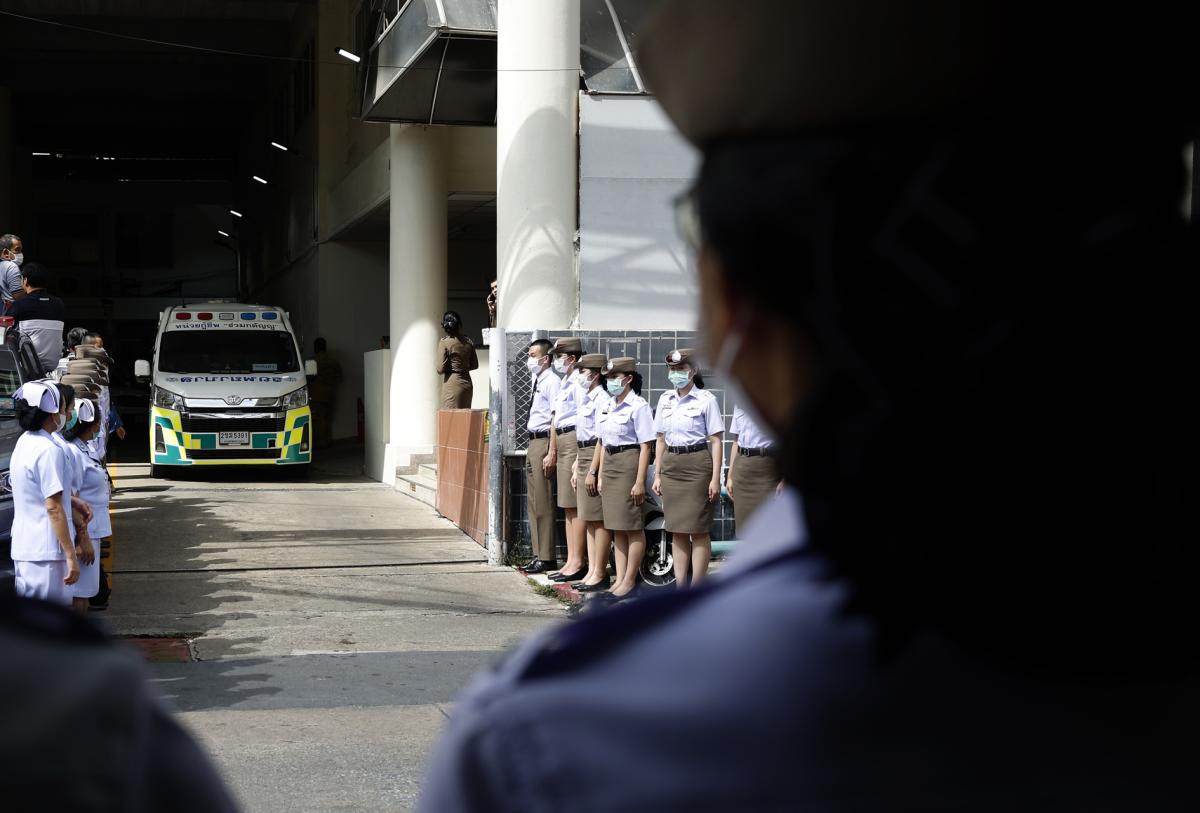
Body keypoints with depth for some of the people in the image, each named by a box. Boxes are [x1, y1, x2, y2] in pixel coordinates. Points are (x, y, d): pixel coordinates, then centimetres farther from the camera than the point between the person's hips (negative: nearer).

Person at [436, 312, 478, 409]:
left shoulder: (444, 342, -11)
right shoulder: (468, 341, 3)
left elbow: (440, 369, -12)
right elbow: (474, 365, 9)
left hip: (452, 384, -5)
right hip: (467, 383, 5)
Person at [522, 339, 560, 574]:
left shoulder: (551, 382, -12)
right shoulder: (538, 381, 16)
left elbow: (556, 419, -17)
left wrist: (551, 454, -22)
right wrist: (534, 449, 18)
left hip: (543, 441, -10)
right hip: (533, 442, 10)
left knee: (542, 503, -7)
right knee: (533, 502, 14)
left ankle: (547, 558, -3)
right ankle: (539, 554, 21)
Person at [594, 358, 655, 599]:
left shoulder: (638, 406, -10)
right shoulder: (608, 407, 14)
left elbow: (645, 446, -13)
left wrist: (640, 481, -17)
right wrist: (599, 476, 16)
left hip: (629, 463, -8)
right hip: (609, 464, 8)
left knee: (632, 526, -3)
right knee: (616, 527, 10)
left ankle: (629, 580, 2)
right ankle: (619, 578, 14)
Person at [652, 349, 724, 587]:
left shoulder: (706, 400, -5)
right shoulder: (665, 400, 11)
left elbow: (716, 442, -6)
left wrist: (715, 478, -12)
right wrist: (657, 474, 12)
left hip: (697, 465, -5)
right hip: (671, 466, 5)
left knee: (698, 529, -3)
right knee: (677, 531, 7)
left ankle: (697, 587, 2)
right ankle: (679, 586, 12)